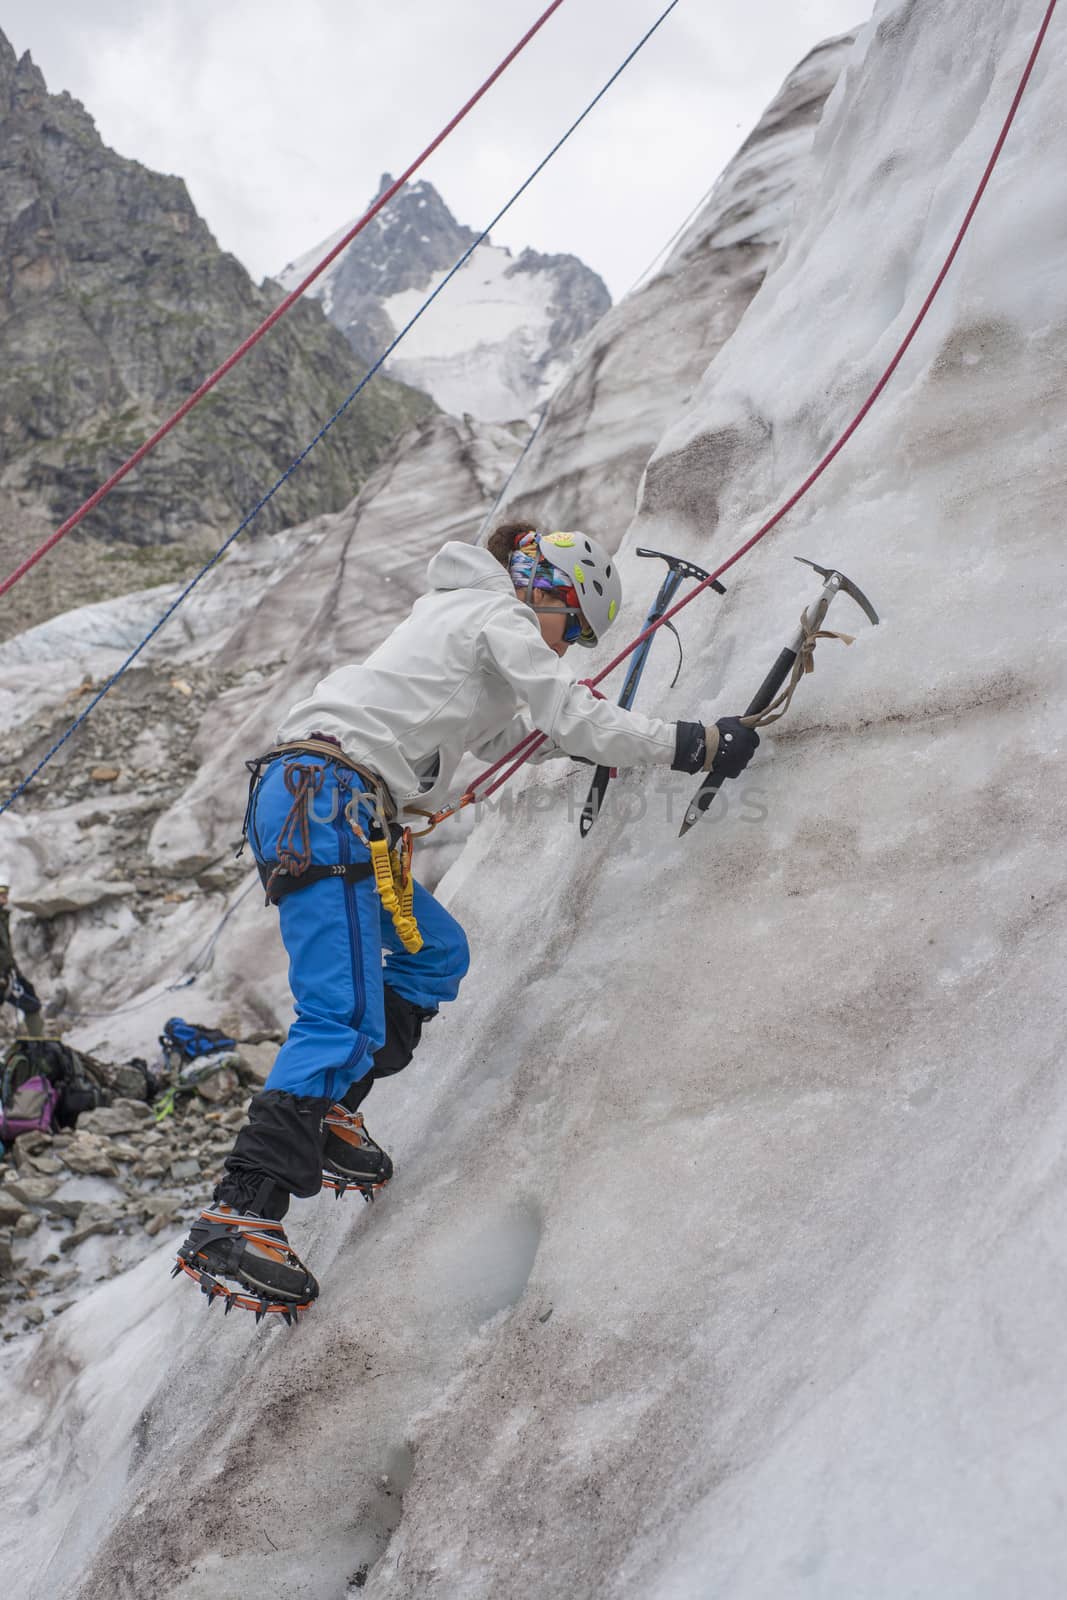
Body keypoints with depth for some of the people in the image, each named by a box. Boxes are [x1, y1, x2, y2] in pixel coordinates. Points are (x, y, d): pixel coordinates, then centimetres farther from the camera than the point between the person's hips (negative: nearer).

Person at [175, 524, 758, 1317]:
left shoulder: (461, 609, 29)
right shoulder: (499, 613, 1)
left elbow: (495, 730, 39)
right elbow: (575, 720, -8)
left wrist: (573, 726, 35)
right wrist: (694, 744, 0)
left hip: (302, 801, 10)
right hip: (325, 803, -10)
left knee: (436, 954, 18)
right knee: (346, 1017, -16)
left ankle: (324, 1115, 17)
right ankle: (236, 1222, -20)